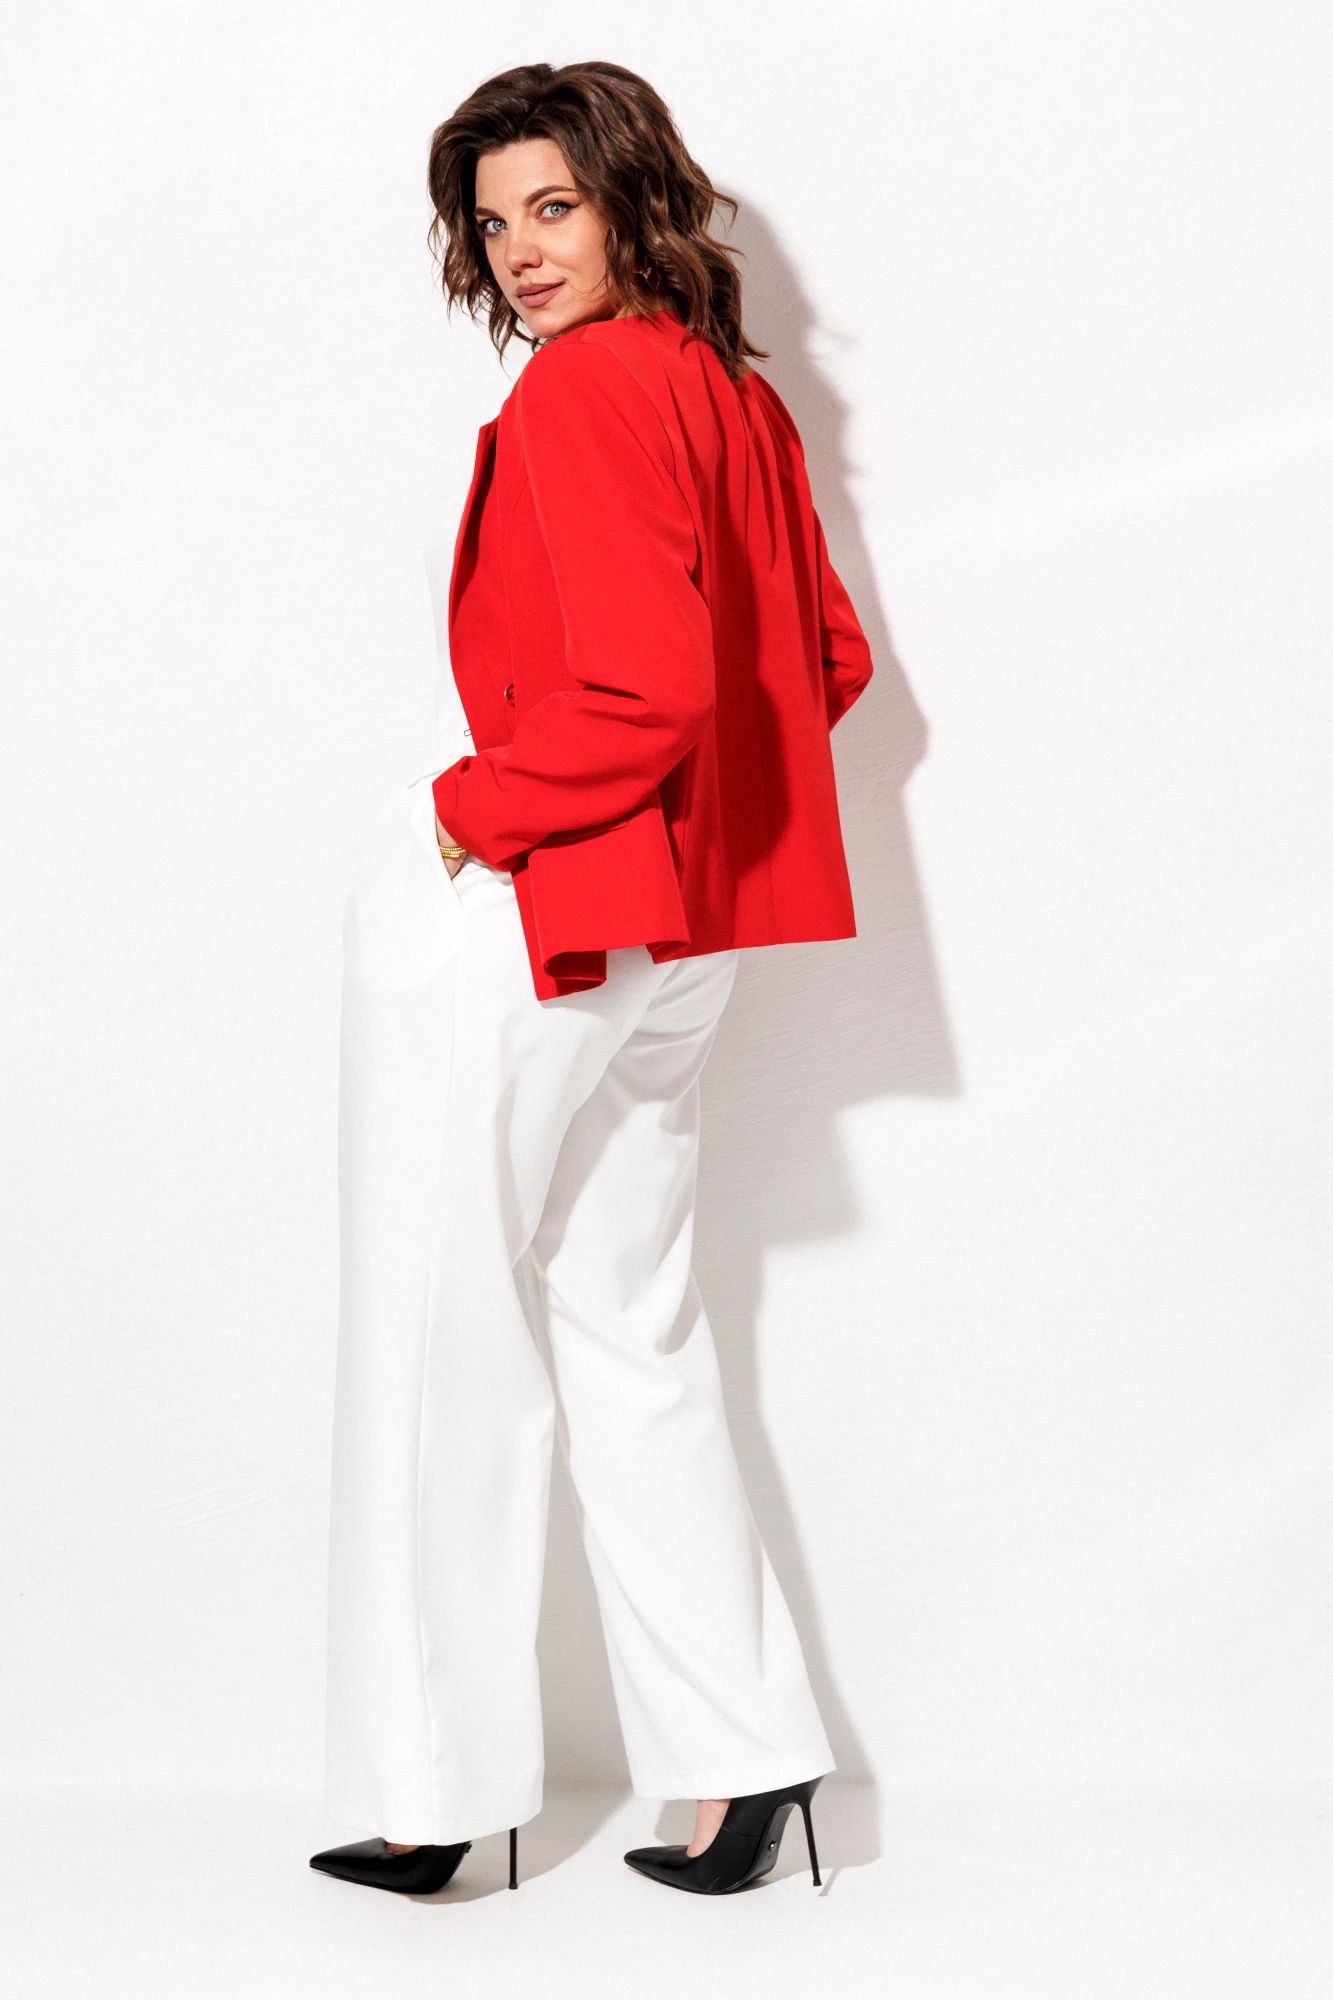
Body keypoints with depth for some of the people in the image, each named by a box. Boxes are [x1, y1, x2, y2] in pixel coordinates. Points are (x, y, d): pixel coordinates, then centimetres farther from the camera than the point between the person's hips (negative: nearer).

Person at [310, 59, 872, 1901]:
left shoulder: (585, 388, -16)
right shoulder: (735, 393, 12)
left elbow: (643, 690, -25)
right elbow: (828, 660, 20)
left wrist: (472, 812, -13)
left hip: (514, 920, -9)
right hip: (677, 935, 9)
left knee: (445, 1339, 4)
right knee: (628, 1330, 16)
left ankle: (431, 1792, 15)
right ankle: (742, 1752, 18)